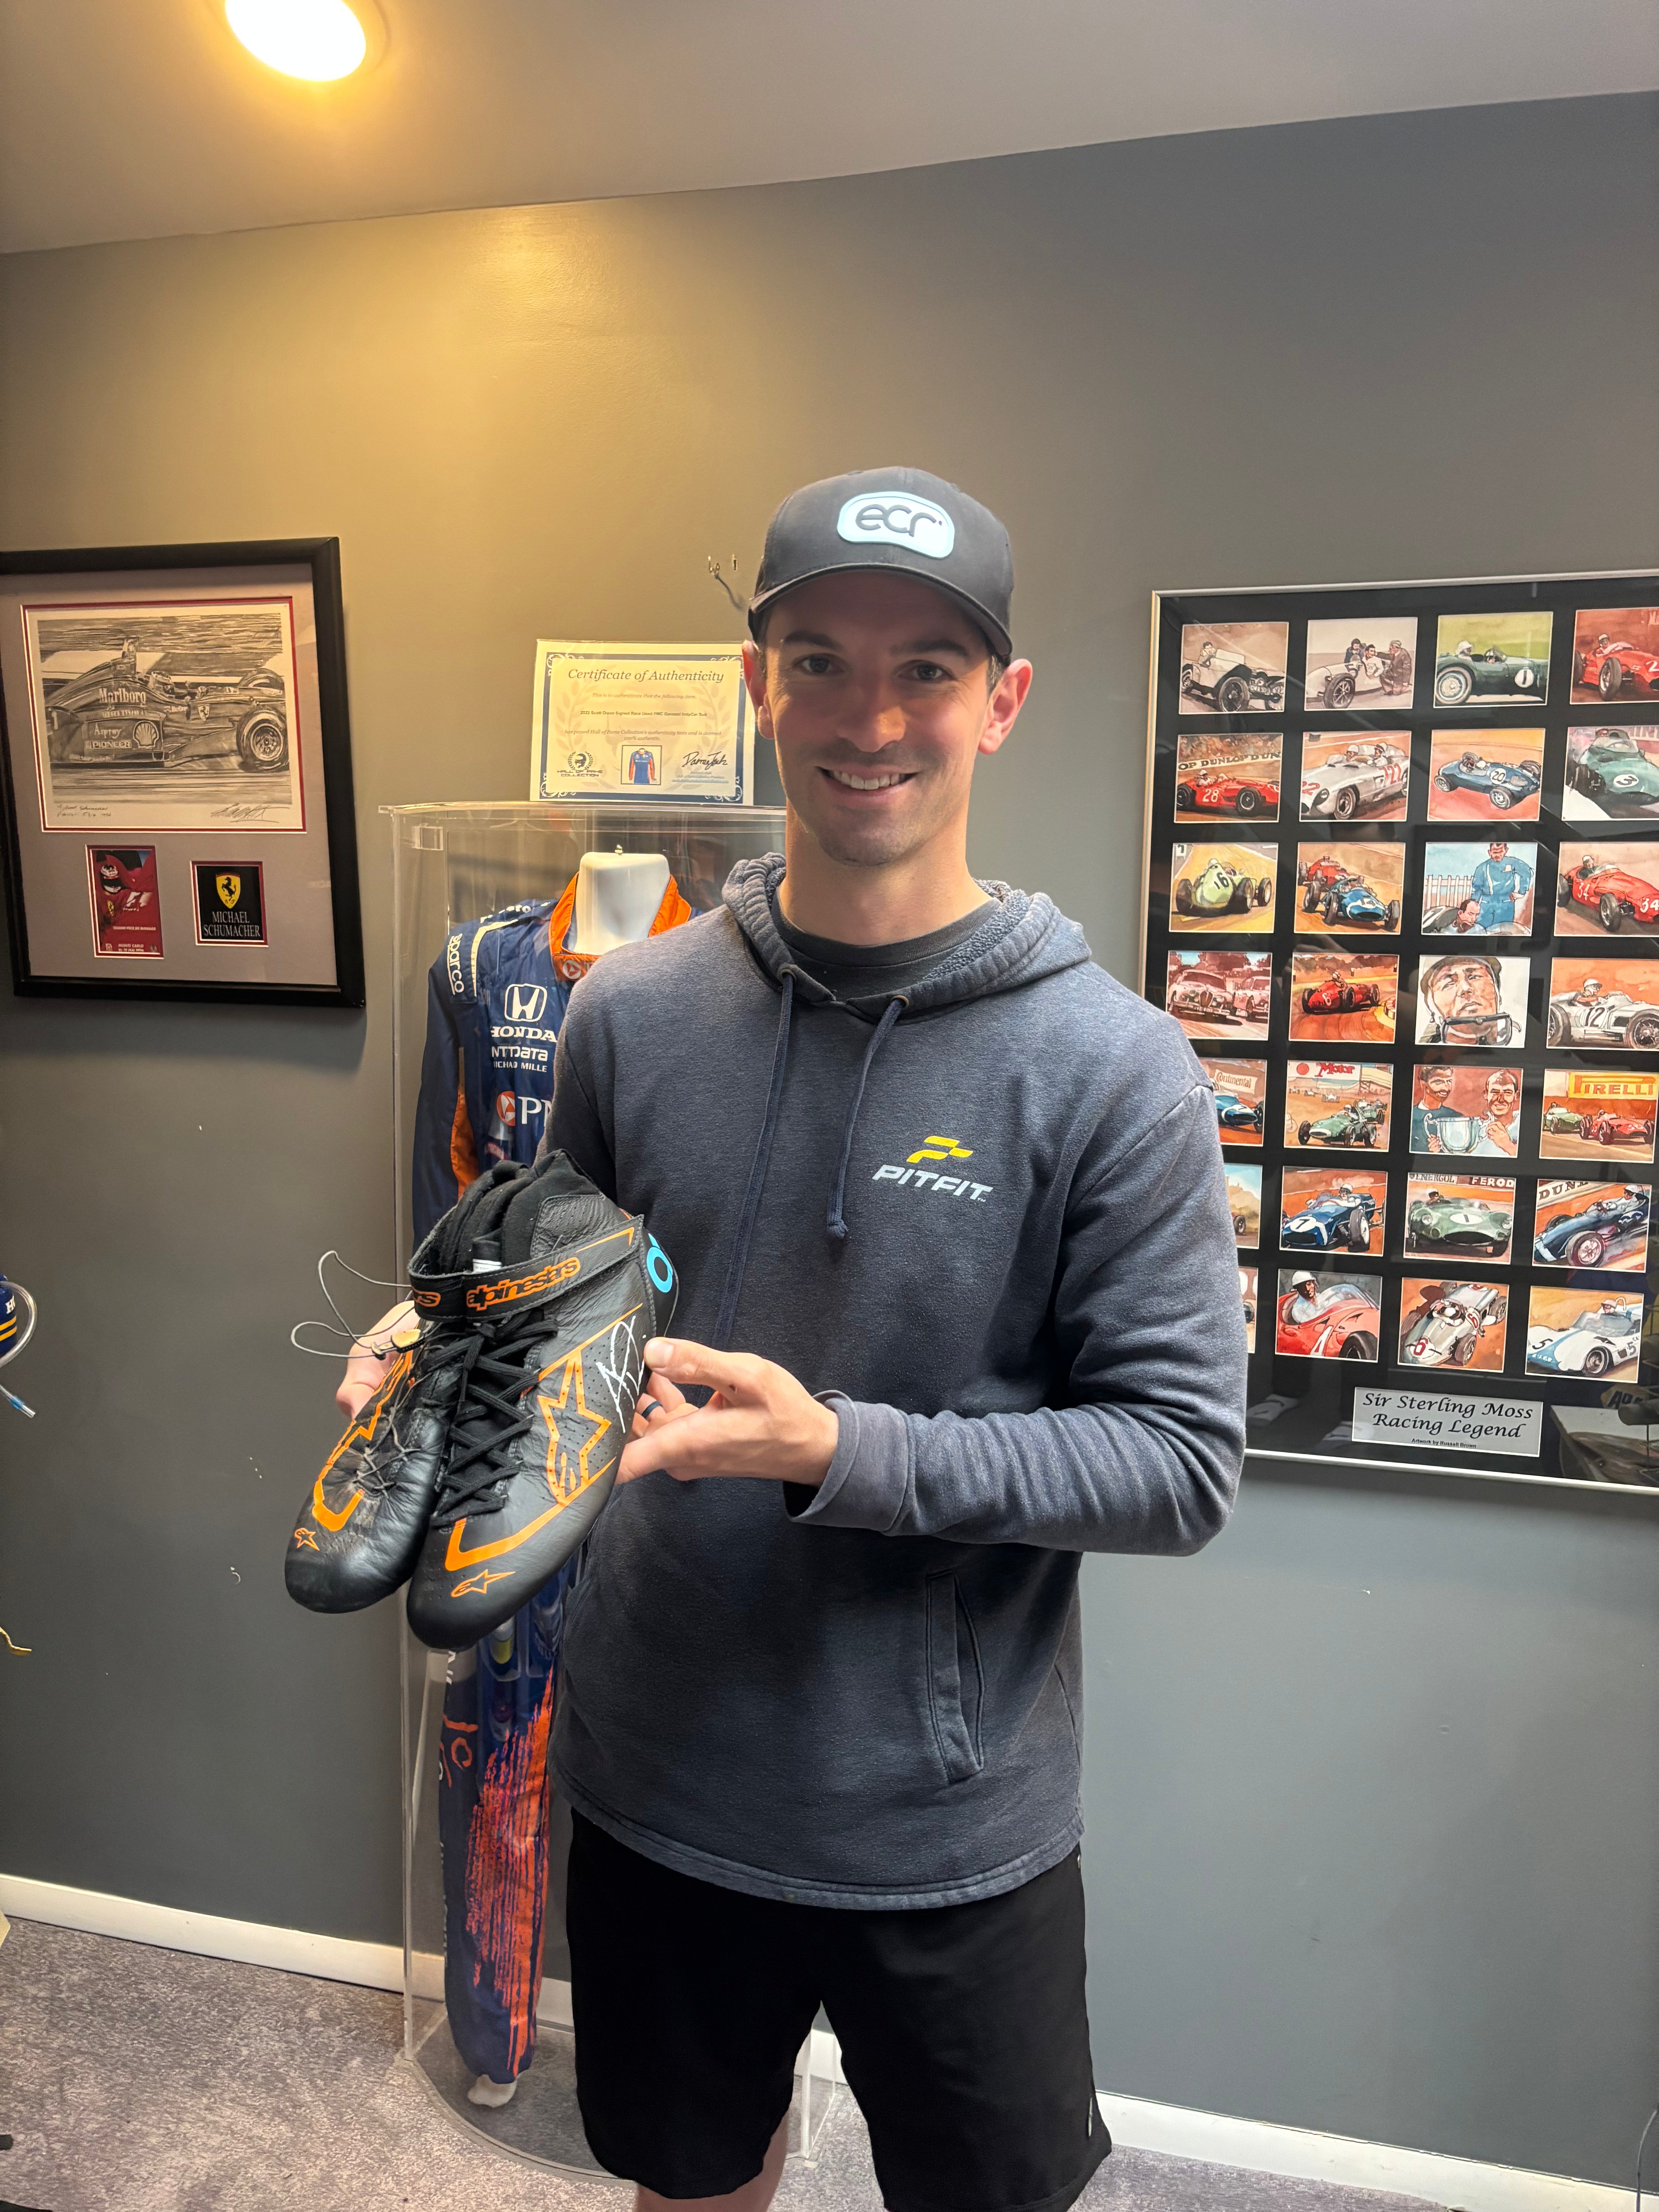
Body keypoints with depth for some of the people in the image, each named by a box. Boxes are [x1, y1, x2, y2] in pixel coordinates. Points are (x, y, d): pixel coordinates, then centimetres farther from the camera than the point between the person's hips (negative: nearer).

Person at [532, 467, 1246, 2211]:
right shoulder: (627, 1013, -6)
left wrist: (837, 1450, -26)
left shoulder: (1111, 1067, -16)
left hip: (952, 1831, -2)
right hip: (654, 1787, 3)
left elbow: (1180, 1461, -16)